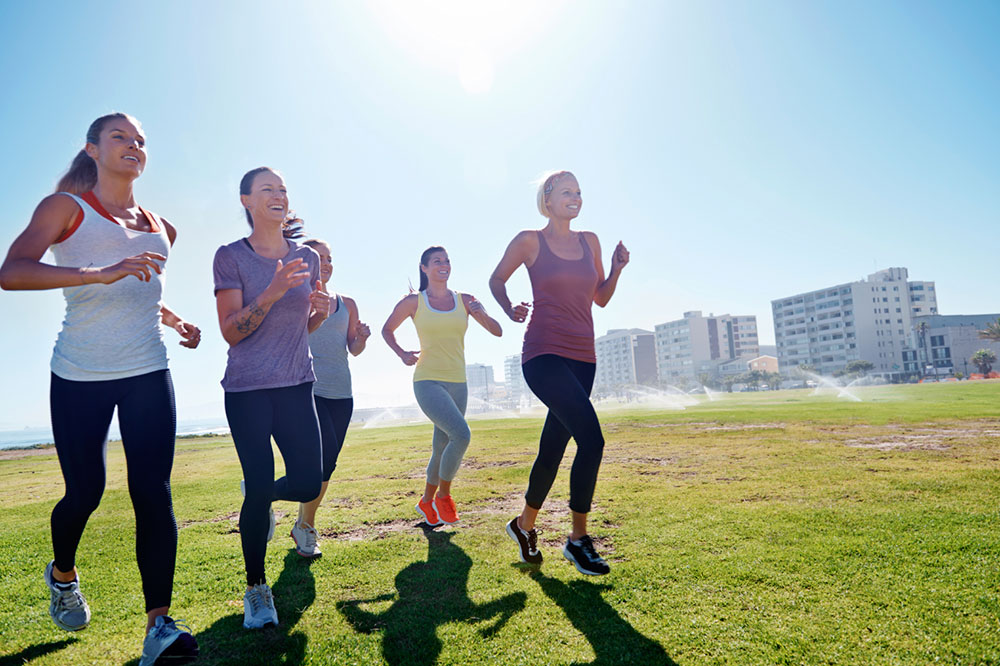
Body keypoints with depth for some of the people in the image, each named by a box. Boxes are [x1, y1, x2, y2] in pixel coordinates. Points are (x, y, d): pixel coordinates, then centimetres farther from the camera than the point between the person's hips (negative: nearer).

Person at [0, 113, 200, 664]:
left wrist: (176, 321, 11)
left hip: (149, 374, 4)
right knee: (84, 491, 7)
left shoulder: (159, 227, 17)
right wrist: (103, 272, -30)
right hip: (81, 375, -3)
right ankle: (62, 573, 40)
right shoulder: (66, 206, 1)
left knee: (153, 492, -6)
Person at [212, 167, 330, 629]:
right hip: (247, 389, -3)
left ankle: (259, 495, 36)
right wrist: (272, 292, -22)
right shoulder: (231, 256, -4)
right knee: (260, 488, -4)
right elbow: (230, 332, -9)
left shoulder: (308, 257, 7)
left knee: (308, 484, -1)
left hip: (296, 385, 4)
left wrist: (321, 310, -6)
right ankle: (256, 589, 19)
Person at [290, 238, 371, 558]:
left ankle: (303, 525, 27)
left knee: (325, 463, 8)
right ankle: (306, 526, 7)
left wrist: (362, 337, -4)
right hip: (307, 388, -5)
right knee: (325, 457, -16)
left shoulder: (346, 303, 15)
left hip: (341, 392, 5)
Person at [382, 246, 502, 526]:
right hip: (427, 382, -4)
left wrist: (483, 315, -16)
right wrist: (402, 354, -3)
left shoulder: (465, 300, 6)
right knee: (461, 434, -24)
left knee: (442, 450, 12)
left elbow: (498, 332, 4)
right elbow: (387, 329, 14)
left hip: (457, 384, 4)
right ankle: (443, 496, -1)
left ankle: (427, 501, 35)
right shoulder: (413, 302, 0)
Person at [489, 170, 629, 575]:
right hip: (544, 355, -6)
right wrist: (509, 310, -5)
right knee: (591, 438, -19)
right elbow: (496, 279, 12)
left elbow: (601, 298, 18)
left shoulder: (589, 241, 14)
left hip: (582, 358, 6)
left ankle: (524, 525, 32)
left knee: (552, 449, 10)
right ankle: (578, 540, -3)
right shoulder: (529, 241, 0)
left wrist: (617, 269, 1)